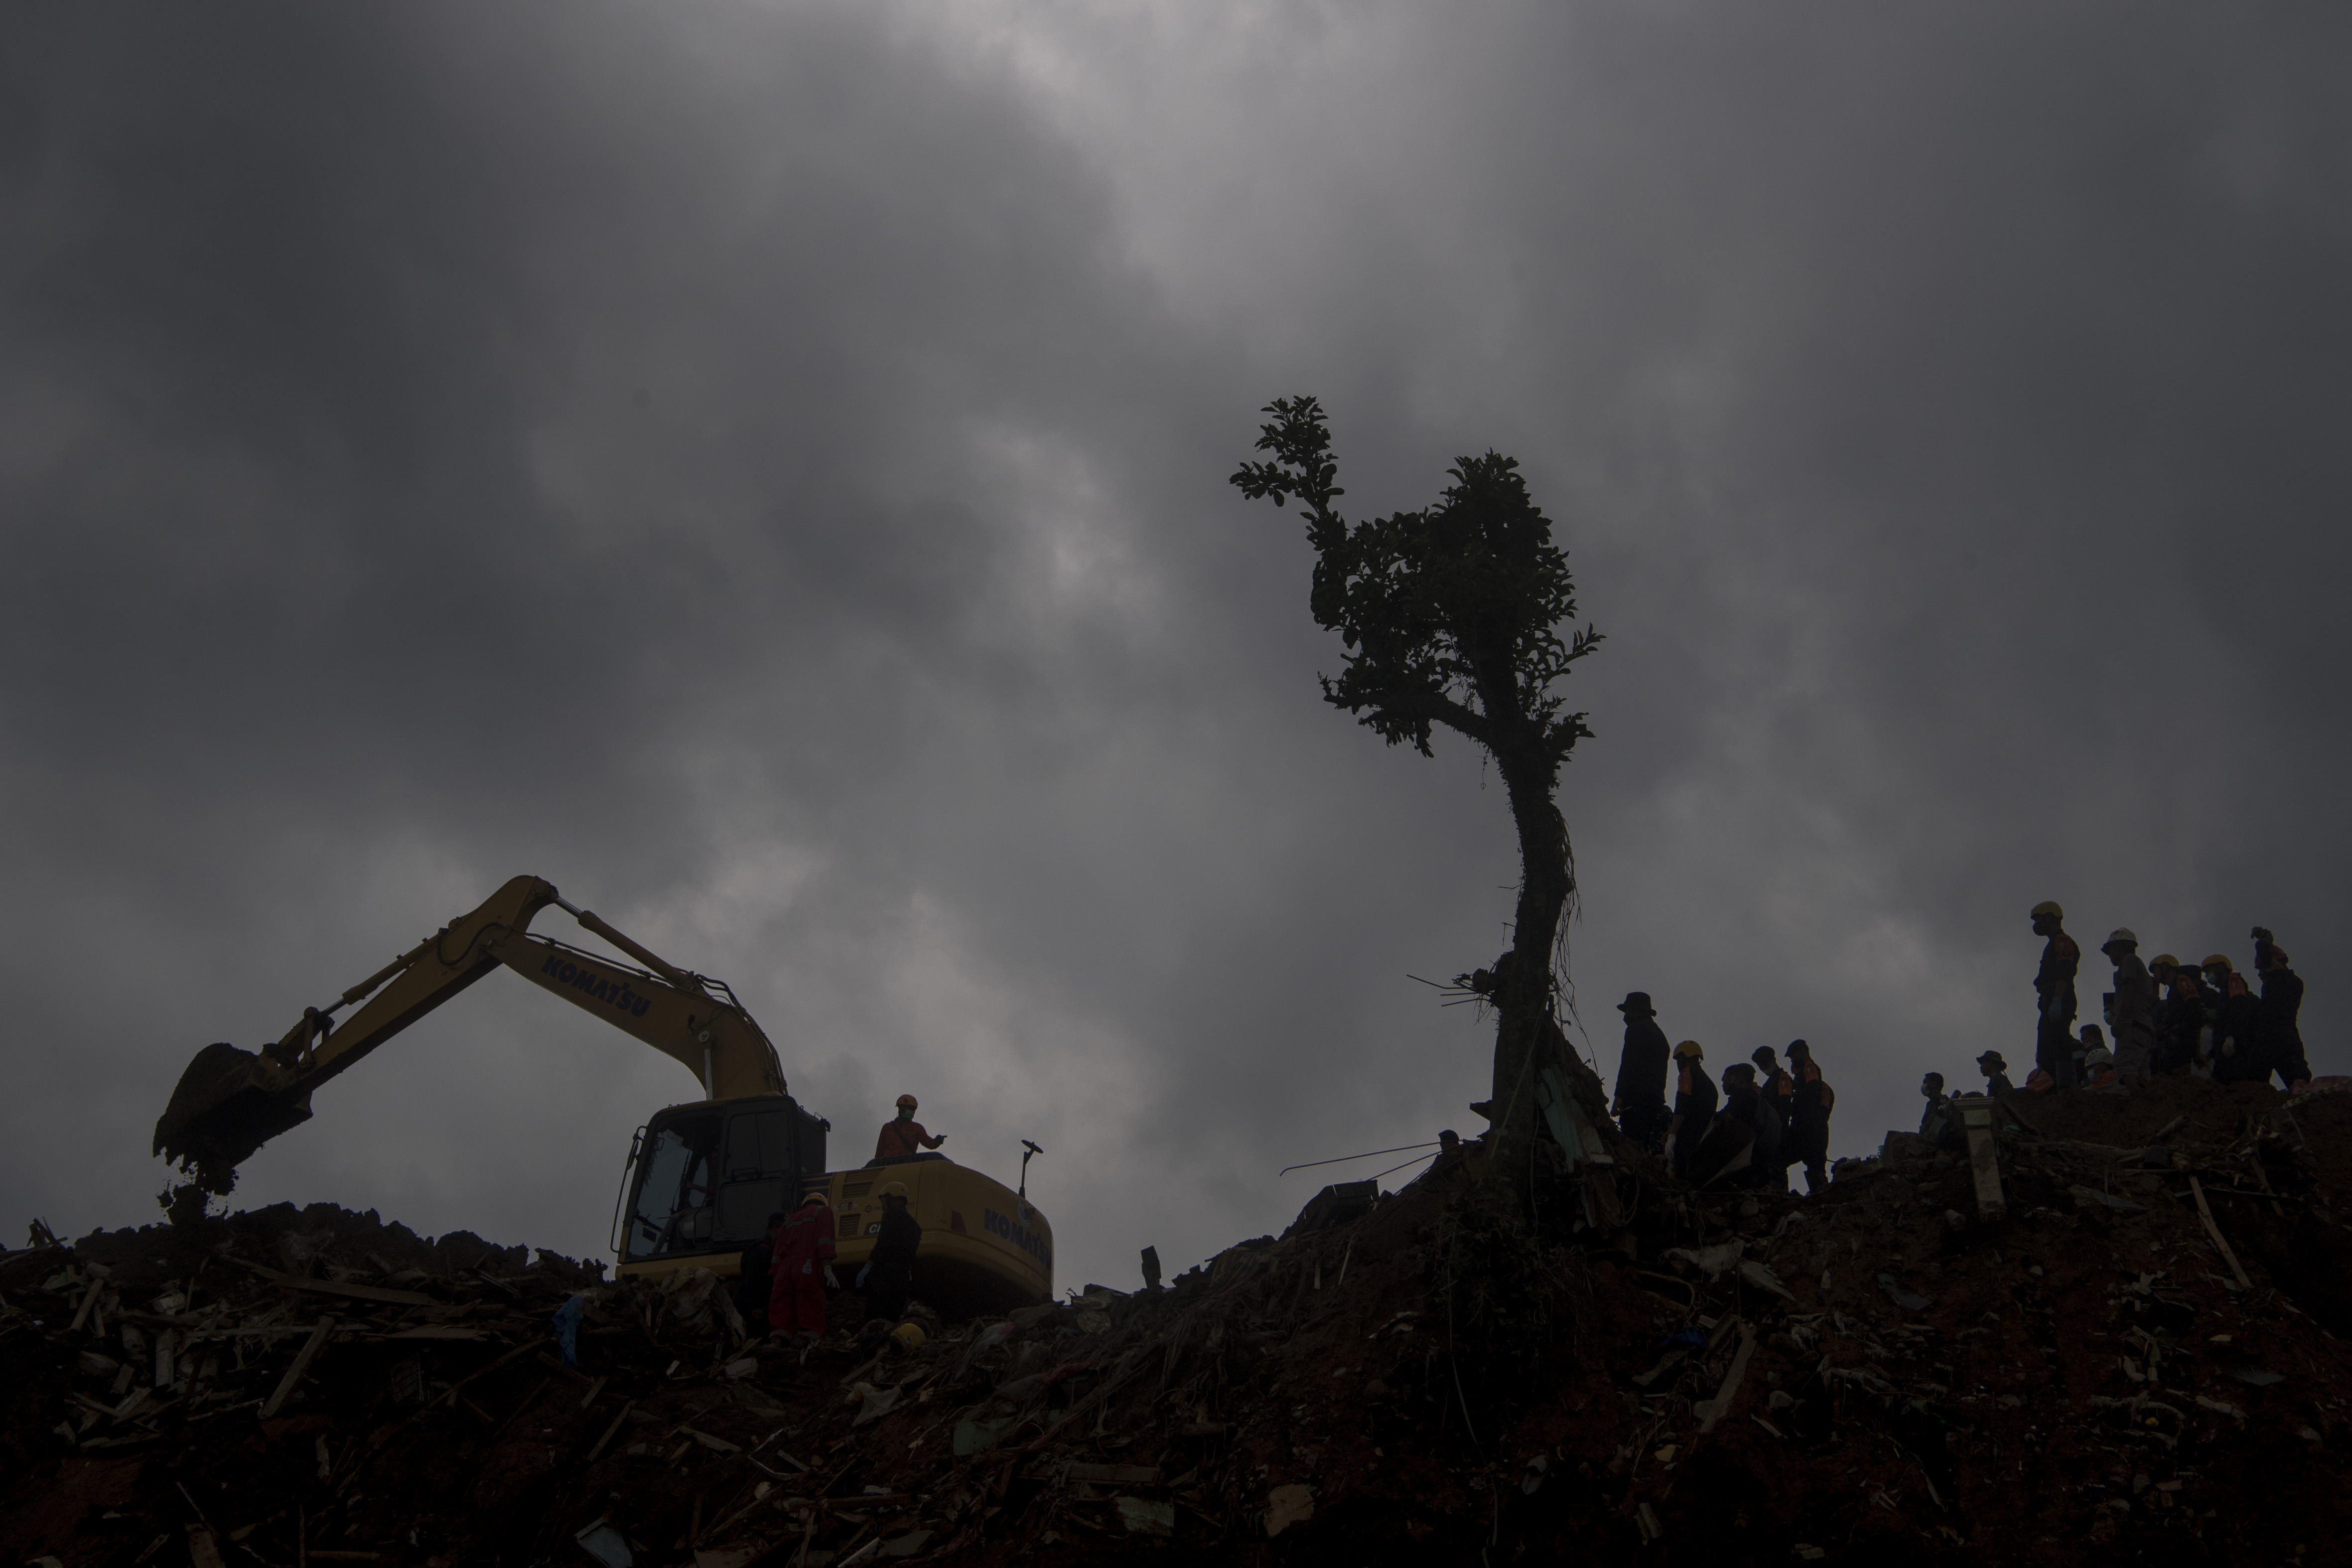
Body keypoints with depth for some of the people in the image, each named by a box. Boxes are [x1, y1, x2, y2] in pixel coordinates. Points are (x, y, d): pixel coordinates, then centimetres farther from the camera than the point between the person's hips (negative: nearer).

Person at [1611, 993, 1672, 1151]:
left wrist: (1619, 1096, -16)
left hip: (1637, 1097, -9)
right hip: (1657, 1097, 9)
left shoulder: (1636, 1029, -2)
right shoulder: (1659, 1033, 26)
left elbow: (1628, 1065, -13)